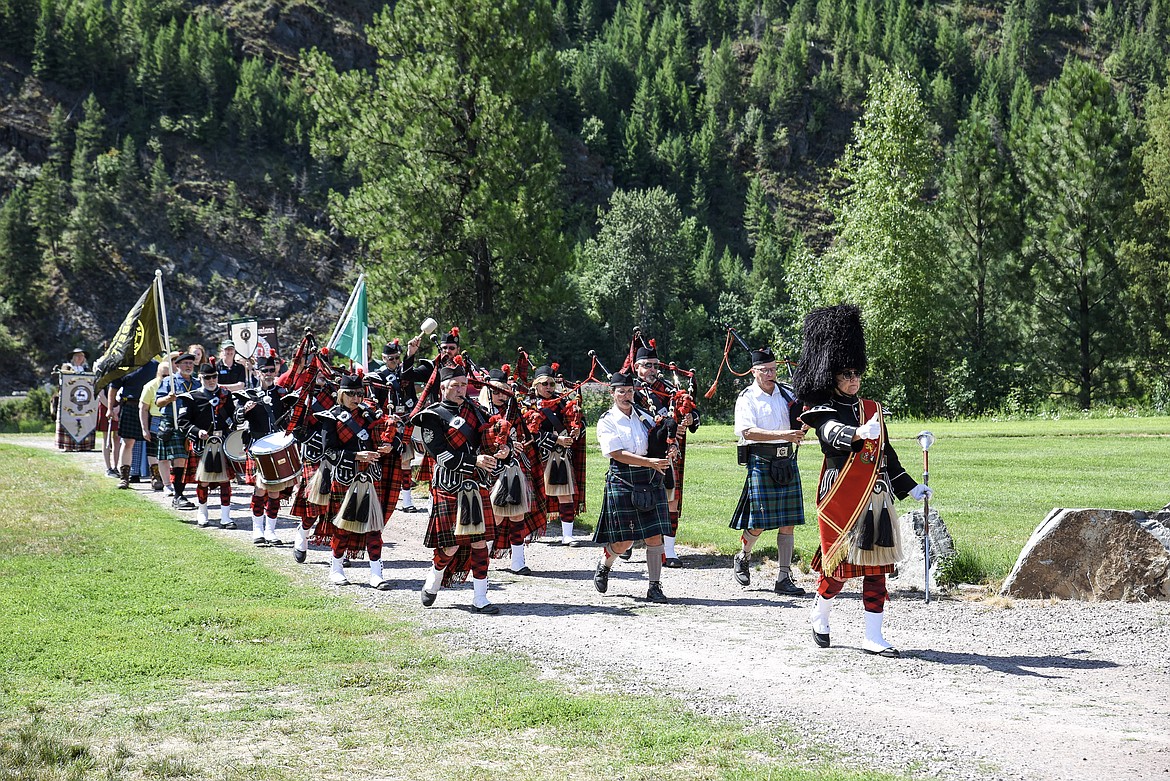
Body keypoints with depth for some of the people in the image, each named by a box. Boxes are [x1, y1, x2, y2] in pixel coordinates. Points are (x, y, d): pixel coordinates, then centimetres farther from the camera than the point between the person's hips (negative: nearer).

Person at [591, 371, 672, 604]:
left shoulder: (644, 417, 12)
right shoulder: (607, 422, -2)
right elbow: (617, 454, -14)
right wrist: (650, 462, -22)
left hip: (650, 482, 4)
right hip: (622, 482, -4)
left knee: (655, 536, -3)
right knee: (623, 541, 0)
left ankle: (655, 587, 4)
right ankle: (604, 565, 31)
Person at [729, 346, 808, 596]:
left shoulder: (788, 394, 11)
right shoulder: (747, 398, -4)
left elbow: (801, 426, 16)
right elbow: (748, 431, -18)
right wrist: (783, 435, -28)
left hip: (786, 462, 5)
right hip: (761, 462, -5)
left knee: (788, 523, 2)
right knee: (758, 523, -4)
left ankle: (783, 578, 6)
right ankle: (743, 559, 25)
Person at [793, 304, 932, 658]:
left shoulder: (872, 409, 14)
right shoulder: (824, 412, -5)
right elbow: (834, 434, -29)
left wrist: (911, 488, 21)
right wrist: (861, 432, -49)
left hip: (876, 497, 6)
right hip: (842, 497, -6)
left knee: (877, 566, 3)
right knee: (840, 563, 1)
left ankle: (873, 637, 7)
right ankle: (820, 615, 29)